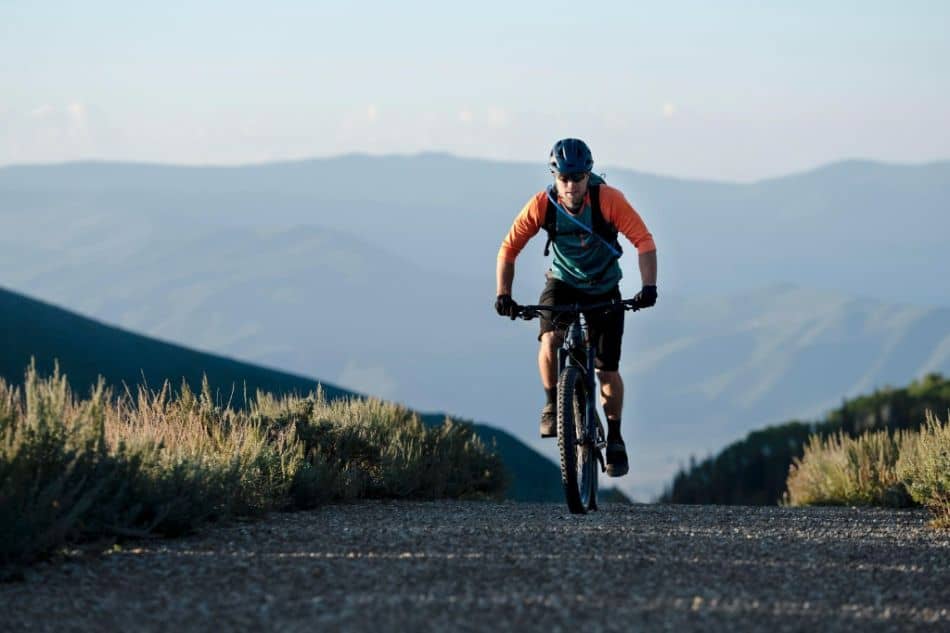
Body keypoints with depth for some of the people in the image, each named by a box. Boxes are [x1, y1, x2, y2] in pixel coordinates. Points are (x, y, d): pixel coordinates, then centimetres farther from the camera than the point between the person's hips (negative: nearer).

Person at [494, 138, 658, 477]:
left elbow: (643, 240, -27)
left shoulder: (608, 199, -26)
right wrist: (503, 294, -23)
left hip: (604, 291, -1)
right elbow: (509, 248, -12)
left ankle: (615, 440, 19)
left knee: (607, 371, -2)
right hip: (563, 284, 1)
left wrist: (649, 286, -40)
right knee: (550, 338, -29)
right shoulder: (542, 206, -21)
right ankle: (551, 406, -6)